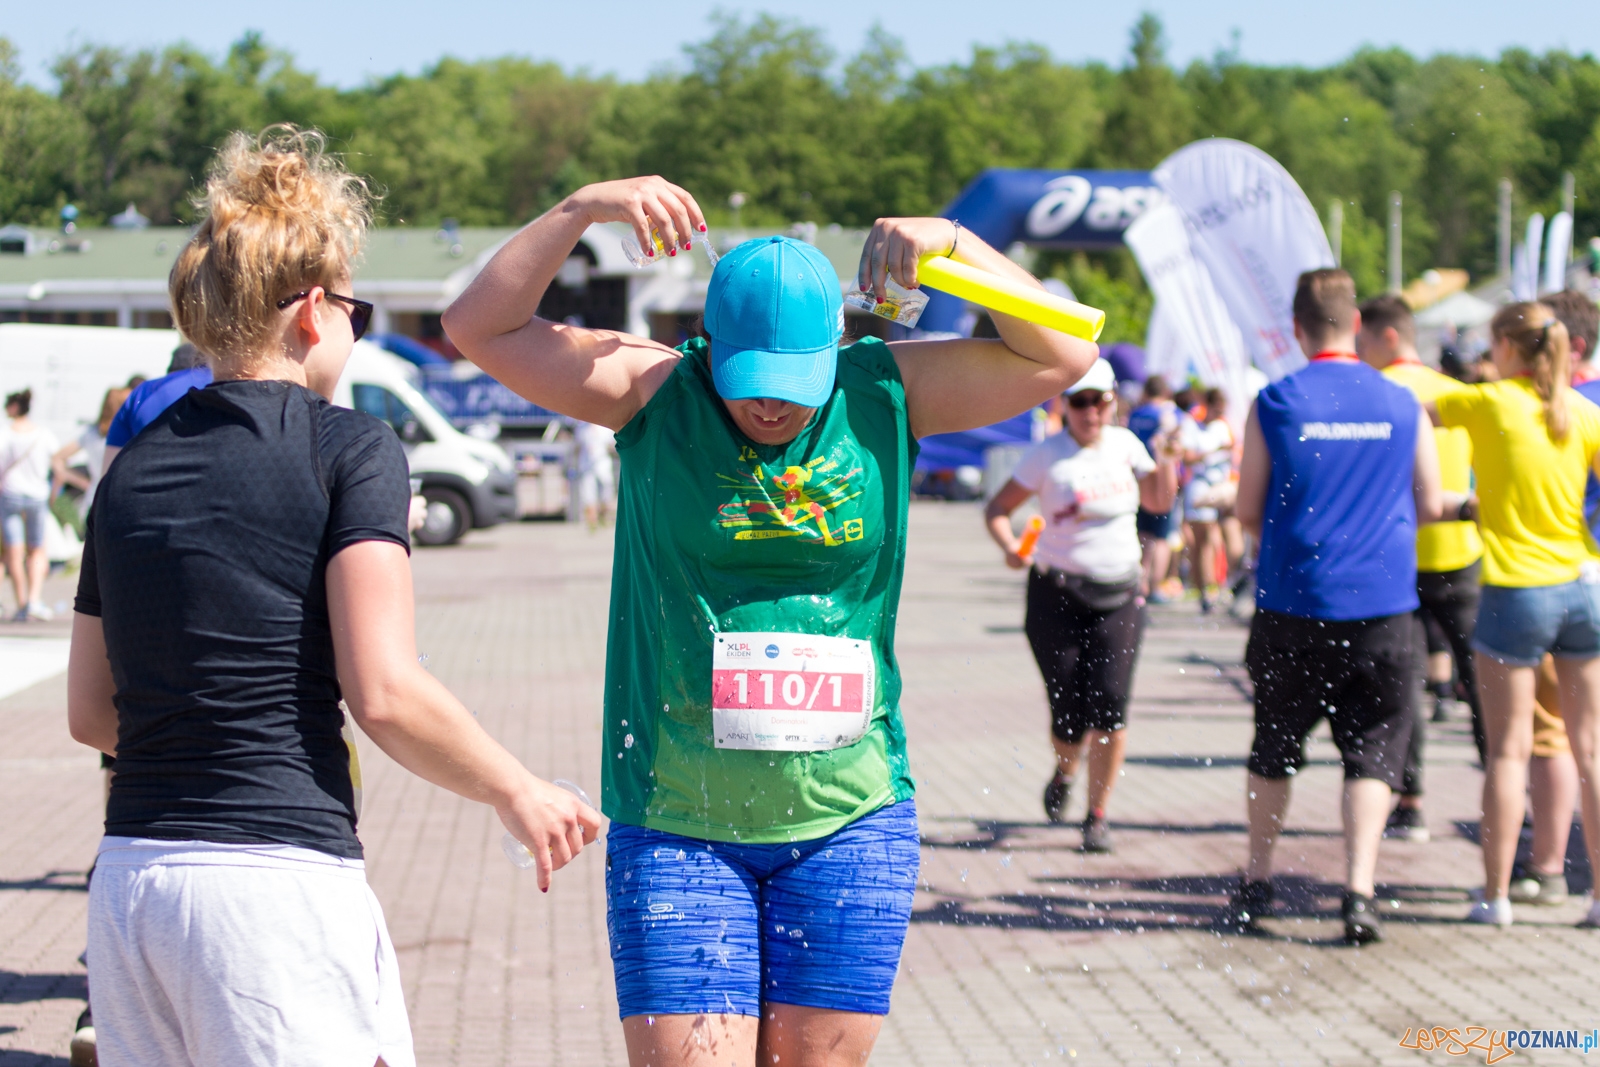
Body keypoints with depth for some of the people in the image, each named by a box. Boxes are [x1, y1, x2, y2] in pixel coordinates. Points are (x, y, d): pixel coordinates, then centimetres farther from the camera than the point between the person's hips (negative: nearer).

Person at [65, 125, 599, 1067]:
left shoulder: (133, 467, 13)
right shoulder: (348, 449, -5)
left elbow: (91, 713, 18)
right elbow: (384, 692, -12)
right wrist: (520, 795, 2)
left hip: (128, 881, 7)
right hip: (279, 874, -6)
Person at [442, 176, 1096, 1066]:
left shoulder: (885, 395, 3)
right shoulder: (654, 392, -1)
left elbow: (1064, 358, 4)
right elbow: (481, 328, -5)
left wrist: (956, 245, -7)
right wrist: (584, 207, -14)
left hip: (848, 822, 2)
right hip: (676, 822, -2)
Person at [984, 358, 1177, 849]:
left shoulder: (1125, 444, 6)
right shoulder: (1046, 456, -5)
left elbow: (1159, 502, 16)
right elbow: (997, 509, -3)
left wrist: (1167, 459, -2)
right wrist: (1010, 547, -22)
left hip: (1120, 593, 2)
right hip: (1058, 592, -2)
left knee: (1109, 703, -11)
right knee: (1070, 710, -3)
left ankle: (1097, 815, 2)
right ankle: (1063, 774, 33)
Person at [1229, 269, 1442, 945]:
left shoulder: (1275, 404, -4)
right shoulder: (1403, 405, 0)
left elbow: (1248, 512, 0)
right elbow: (1429, 507, 7)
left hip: (1293, 604, 0)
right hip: (1382, 607, 0)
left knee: (1275, 748, 15)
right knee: (1372, 751, 5)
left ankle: (1257, 885, 22)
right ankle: (1359, 891, -9)